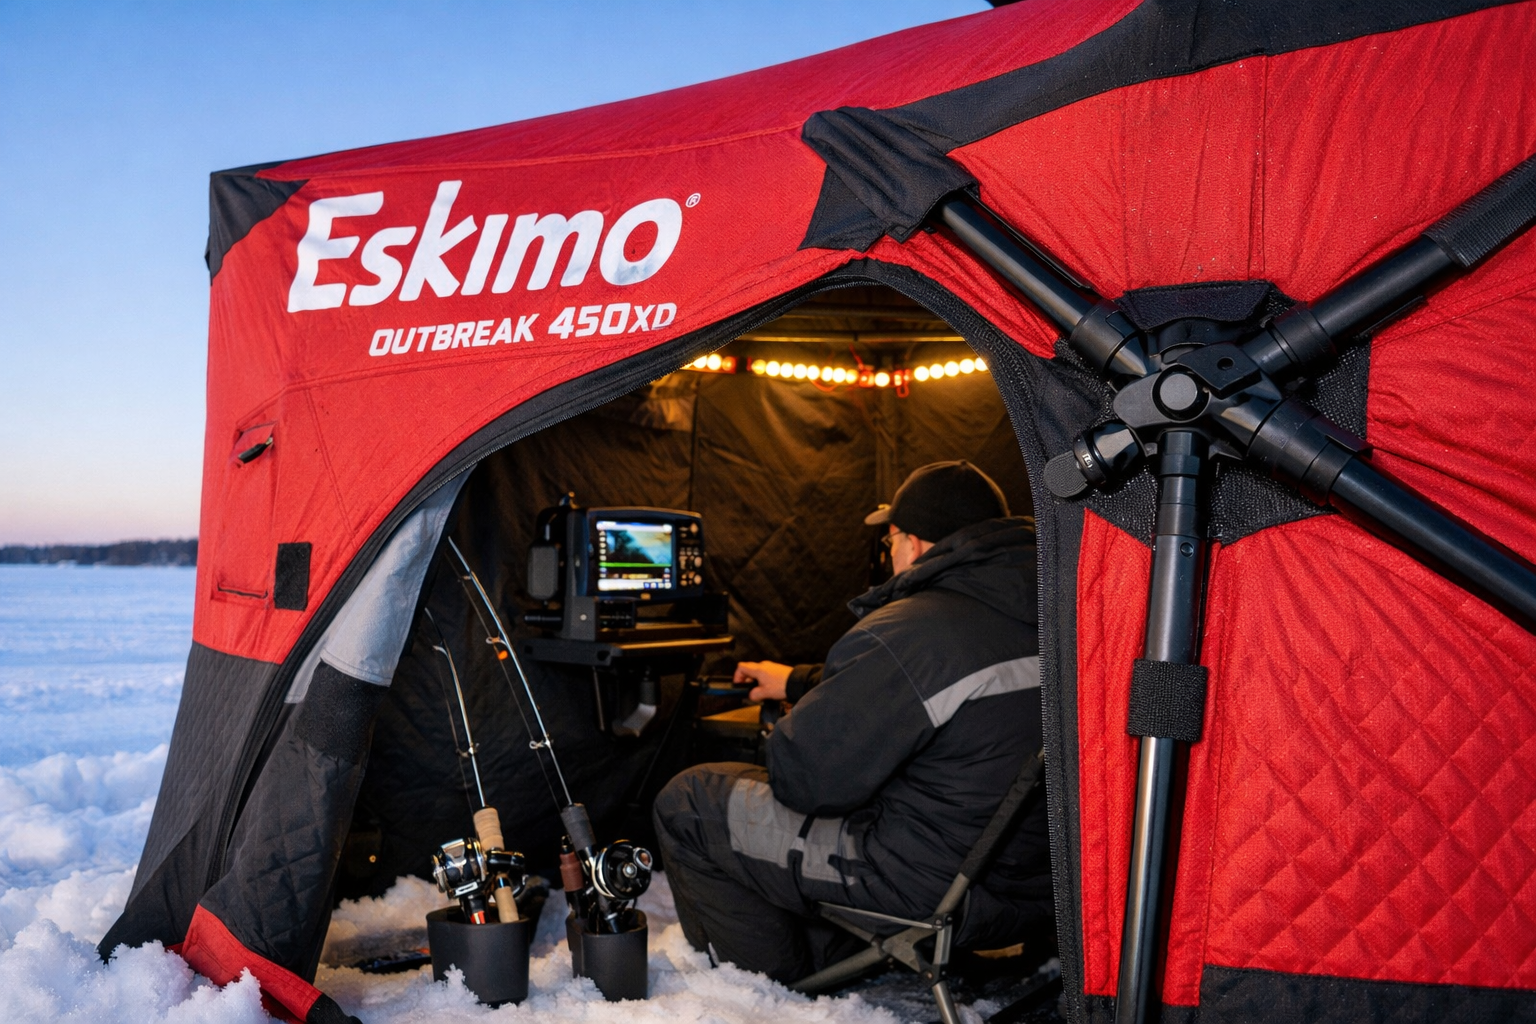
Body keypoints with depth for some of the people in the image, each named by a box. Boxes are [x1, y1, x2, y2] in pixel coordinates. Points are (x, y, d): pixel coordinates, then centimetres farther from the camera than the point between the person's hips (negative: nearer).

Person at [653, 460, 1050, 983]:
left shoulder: (905, 634, -24)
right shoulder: (1046, 615, 5)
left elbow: (802, 775, -21)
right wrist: (801, 681, 29)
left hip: (937, 890, -9)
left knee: (686, 804, 3)